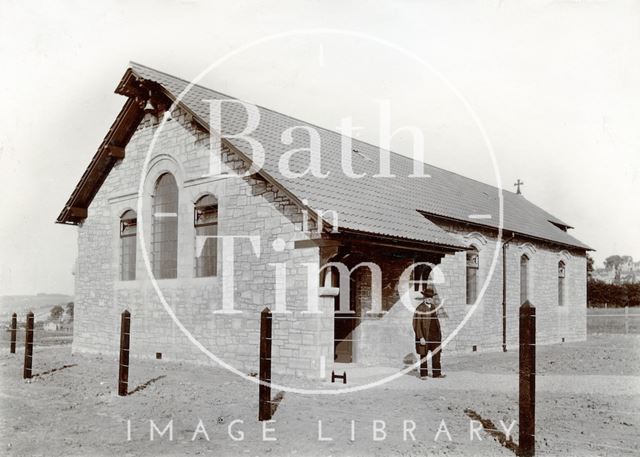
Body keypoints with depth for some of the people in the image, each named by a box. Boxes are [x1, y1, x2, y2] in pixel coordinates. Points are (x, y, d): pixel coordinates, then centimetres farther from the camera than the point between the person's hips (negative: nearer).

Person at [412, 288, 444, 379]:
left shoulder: (433, 307, 8)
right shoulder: (420, 309, -13)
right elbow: (416, 324, -14)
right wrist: (421, 337, -19)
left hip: (435, 334, 6)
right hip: (424, 335, -6)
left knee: (436, 353, 5)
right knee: (423, 355, 4)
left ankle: (437, 373, 13)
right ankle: (423, 374, 14)